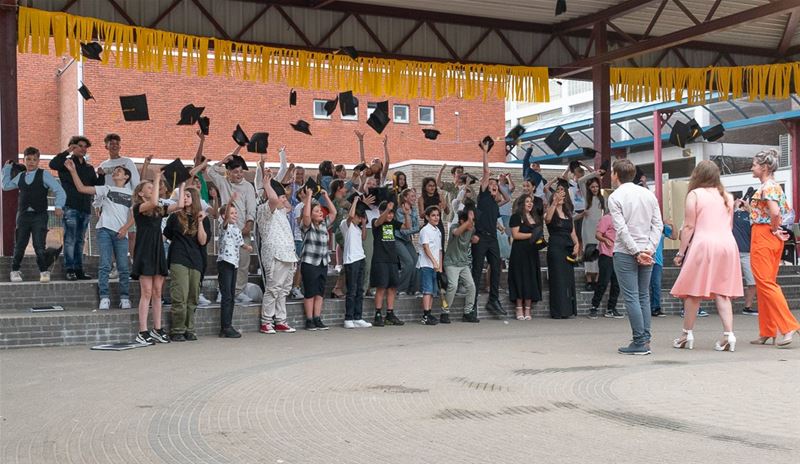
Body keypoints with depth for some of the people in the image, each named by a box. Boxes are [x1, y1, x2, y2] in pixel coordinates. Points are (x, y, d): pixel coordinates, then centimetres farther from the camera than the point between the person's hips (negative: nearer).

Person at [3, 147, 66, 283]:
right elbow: (6, 186, 26)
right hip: (23, 215, 4)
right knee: (19, 245, 8)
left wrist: (59, 206, -17)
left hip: (39, 216, -4)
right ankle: (15, 271, 21)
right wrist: (7, 169, 24)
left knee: (39, 245, -9)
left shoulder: (44, 175, 0)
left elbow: (59, 191, -4)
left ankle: (44, 272, 3)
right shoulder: (20, 177, 12)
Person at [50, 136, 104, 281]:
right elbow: (53, 164, -20)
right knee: (70, 240, -6)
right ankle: (70, 270, -4)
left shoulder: (89, 168, 18)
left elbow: (97, 186, 16)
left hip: (85, 208, 6)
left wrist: (101, 175, -2)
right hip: (71, 207, -6)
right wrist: (67, 152, -18)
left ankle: (79, 270, 14)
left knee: (80, 241, 10)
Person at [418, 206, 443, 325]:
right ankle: (426, 316, -17)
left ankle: (428, 315, 12)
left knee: (432, 291, 8)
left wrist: (440, 266, 13)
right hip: (426, 264, -8)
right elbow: (426, 247, -17)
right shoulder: (425, 230, -7)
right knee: (427, 290, -13)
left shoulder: (438, 231, 16)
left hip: (435, 265, 8)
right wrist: (434, 262, -25)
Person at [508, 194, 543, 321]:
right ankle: (519, 309, -2)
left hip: (532, 252, 6)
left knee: (531, 280, 3)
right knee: (520, 279, -5)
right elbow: (515, 234, -12)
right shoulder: (516, 217, -3)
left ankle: (527, 310, 6)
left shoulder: (535, 218, 18)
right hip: (520, 252, -6)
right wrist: (531, 235, -13)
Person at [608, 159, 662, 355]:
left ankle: (640, 342, -5)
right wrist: (649, 249, -3)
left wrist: (636, 252, -13)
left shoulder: (615, 197, -7)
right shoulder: (648, 194, 10)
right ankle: (645, 339, 10)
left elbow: (621, 229, -15)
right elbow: (658, 225, 3)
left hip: (625, 253, -6)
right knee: (644, 296, 11)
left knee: (631, 297, -4)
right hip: (647, 252, 6)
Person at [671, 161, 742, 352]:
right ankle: (729, 334, -6)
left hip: (703, 243, -5)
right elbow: (729, 226, 18)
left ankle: (687, 334, 9)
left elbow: (689, 226, -4)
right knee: (721, 292, 5)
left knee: (693, 291, 4)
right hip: (727, 244, 5)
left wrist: (680, 252, 0)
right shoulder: (727, 196, 16)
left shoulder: (694, 194, 0)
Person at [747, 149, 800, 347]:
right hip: (773, 239, 10)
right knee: (767, 284, 12)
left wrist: (774, 229, -13)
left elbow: (775, 212, -29)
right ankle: (767, 332, 15)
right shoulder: (776, 186, 15)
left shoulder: (767, 187, -15)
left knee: (765, 284, -8)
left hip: (763, 236, -10)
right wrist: (777, 229, 10)